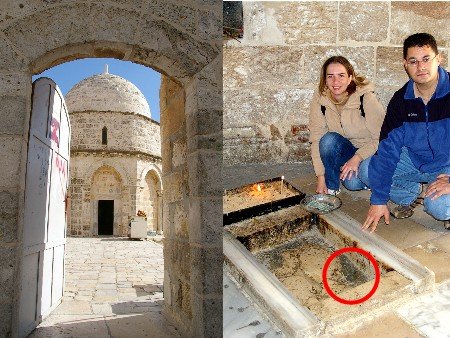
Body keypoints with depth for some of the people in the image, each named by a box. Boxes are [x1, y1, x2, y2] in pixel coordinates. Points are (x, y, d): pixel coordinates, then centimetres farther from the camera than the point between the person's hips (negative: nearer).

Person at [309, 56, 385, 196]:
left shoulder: (366, 98, -22)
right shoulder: (319, 100, -14)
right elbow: (316, 139, -14)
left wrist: (357, 158, -31)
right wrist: (321, 177, -18)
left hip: (370, 150, -3)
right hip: (346, 149, 3)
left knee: (366, 174, -34)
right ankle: (332, 188, -7)